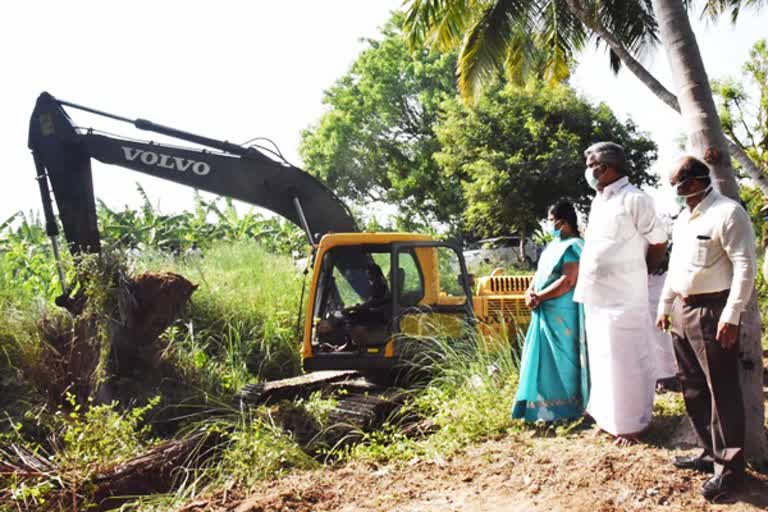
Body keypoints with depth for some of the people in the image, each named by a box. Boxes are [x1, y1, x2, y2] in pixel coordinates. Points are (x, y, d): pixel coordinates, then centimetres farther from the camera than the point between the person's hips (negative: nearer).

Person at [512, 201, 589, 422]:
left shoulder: (573, 246, -12)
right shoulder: (552, 246, 17)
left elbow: (568, 281, -21)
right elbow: (539, 274, 15)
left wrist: (539, 297, -16)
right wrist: (530, 292, -5)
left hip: (562, 314, -9)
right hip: (544, 313, 9)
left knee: (560, 359, -2)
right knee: (543, 359, 12)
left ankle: (563, 407, 8)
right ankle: (543, 405, 21)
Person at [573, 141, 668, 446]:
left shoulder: (633, 200, -11)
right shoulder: (598, 201, 15)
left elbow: (659, 243, -6)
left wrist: (640, 273, 5)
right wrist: (586, 283, 14)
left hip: (622, 297, -8)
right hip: (596, 296, 9)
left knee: (625, 359, 0)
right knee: (604, 358, 15)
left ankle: (631, 423, 12)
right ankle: (611, 416, 28)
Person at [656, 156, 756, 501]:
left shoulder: (727, 213, -11)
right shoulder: (682, 219, 16)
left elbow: (745, 266, -16)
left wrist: (731, 315, -21)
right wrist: (664, 306, 21)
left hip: (711, 312, -9)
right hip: (682, 311, 9)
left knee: (722, 392, -2)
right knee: (693, 389, 15)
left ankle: (729, 468, 8)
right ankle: (711, 453, 28)